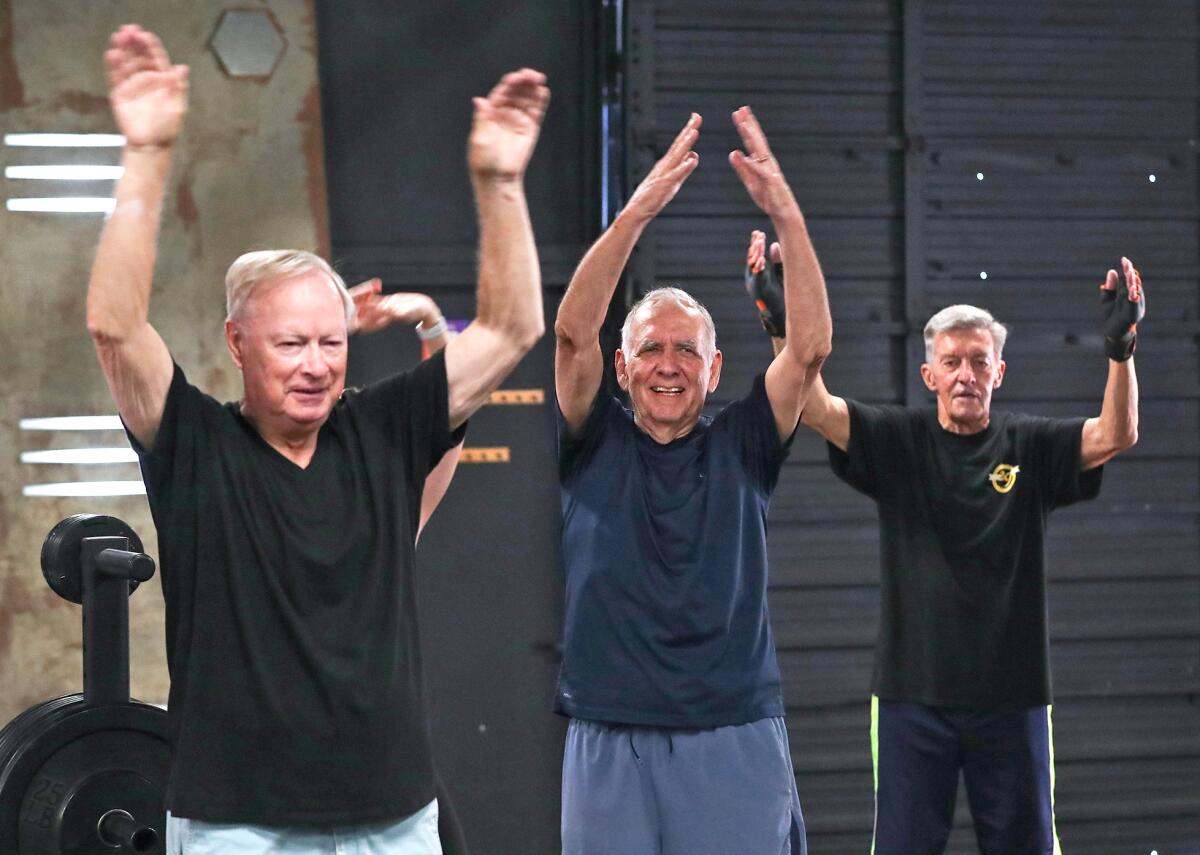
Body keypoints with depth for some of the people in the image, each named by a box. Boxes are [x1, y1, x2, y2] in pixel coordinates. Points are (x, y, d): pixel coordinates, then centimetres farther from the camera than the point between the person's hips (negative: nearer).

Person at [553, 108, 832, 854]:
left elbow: (810, 347, -4)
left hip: (737, 741, 0)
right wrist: (637, 214, -20)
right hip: (610, 743, 0)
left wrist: (787, 216, -16)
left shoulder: (741, 448, 8)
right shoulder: (596, 447, 7)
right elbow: (573, 334, -8)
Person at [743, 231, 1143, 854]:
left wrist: (1120, 348, -28)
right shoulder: (899, 442, 2)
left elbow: (1115, 435, -11)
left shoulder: (1030, 448, 3)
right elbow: (816, 410, -11)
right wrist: (783, 324, -26)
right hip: (913, 691, -1)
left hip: (1011, 693, 1)